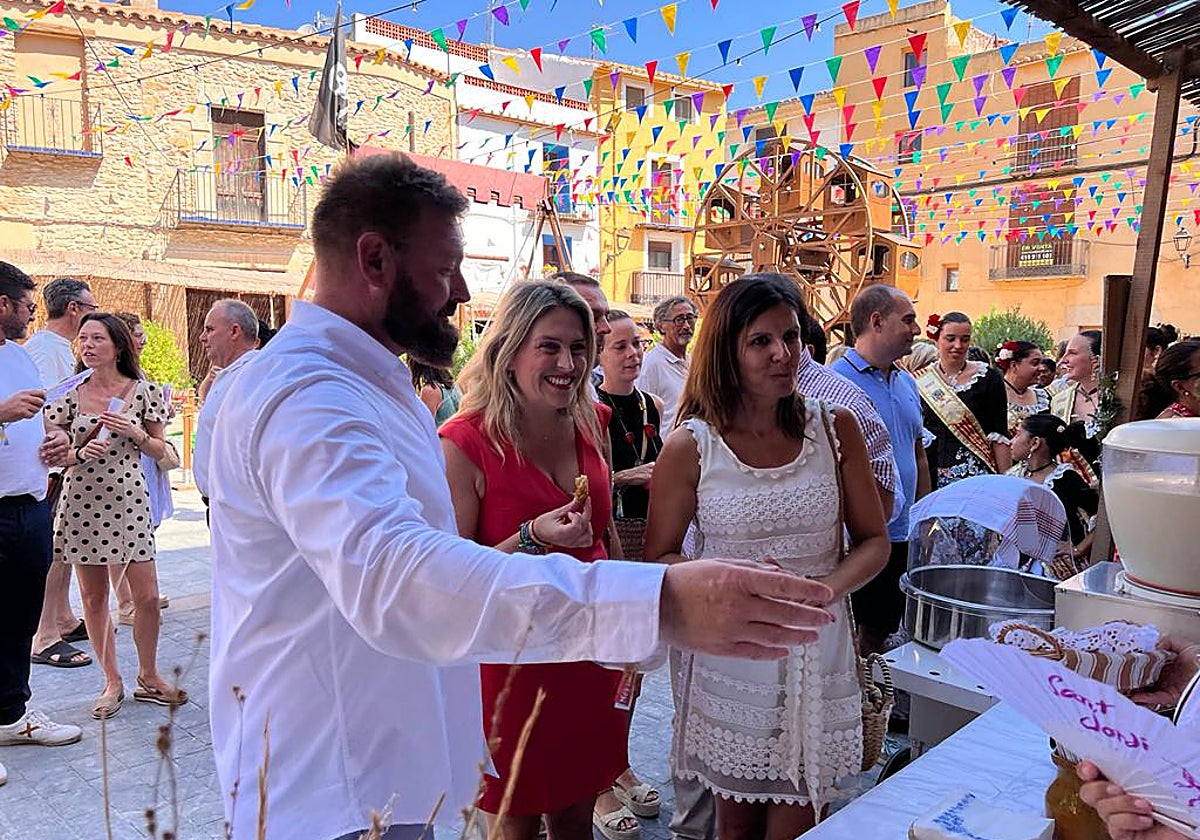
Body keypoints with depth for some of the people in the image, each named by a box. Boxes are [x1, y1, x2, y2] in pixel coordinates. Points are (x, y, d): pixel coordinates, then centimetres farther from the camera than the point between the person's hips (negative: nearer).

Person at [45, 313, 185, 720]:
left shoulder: (143, 391, 1)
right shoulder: (70, 395, 3)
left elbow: (159, 450, 6)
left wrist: (134, 432, -12)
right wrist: (81, 453, -12)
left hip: (129, 500, -1)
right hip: (82, 502, 1)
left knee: (148, 596, -1)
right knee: (94, 599, 8)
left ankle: (148, 677, 19)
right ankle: (112, 681, 23)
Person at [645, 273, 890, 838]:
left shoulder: (834, 428, -1)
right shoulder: (691, 446, -8)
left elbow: (874, 542, 4)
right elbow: (658, 559, -3)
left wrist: (827, 587, -15)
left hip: (818, 653, 2)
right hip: (729, 658, -1)